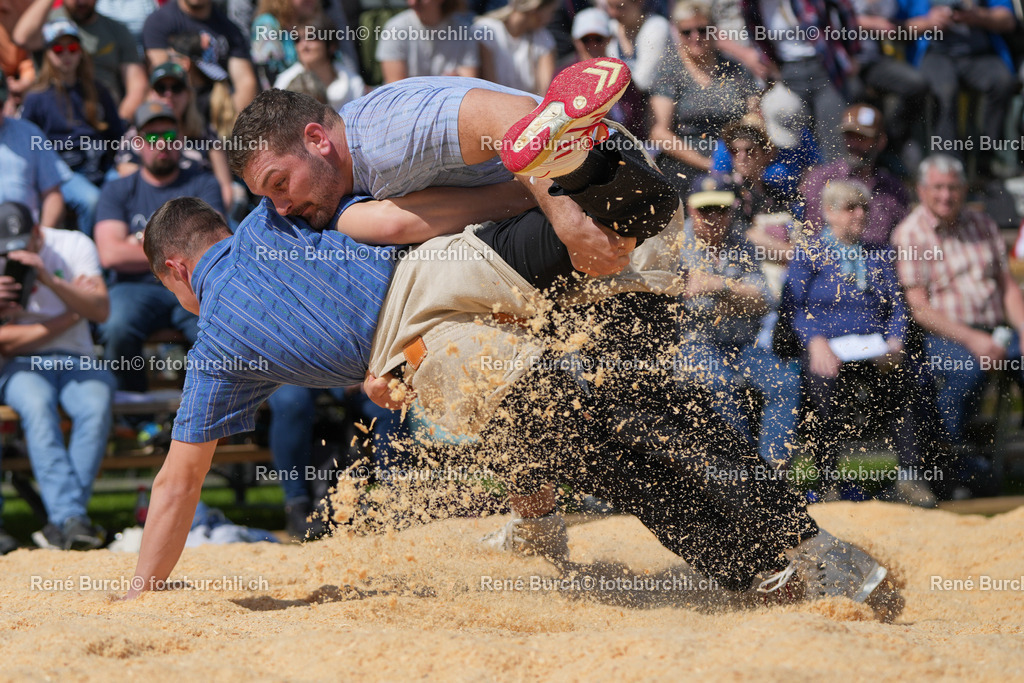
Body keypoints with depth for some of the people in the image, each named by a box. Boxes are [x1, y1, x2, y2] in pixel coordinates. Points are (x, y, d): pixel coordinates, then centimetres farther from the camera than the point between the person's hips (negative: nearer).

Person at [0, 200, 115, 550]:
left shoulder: (74, 245, 2)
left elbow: (101, 310, -10)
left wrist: (49, 280, -24)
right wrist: (71, 316, -7)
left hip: (75, 362, 1)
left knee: (96, 406, -33)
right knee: (37, 405, -36)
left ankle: (63, 519, -34)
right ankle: (72, 518, -45)